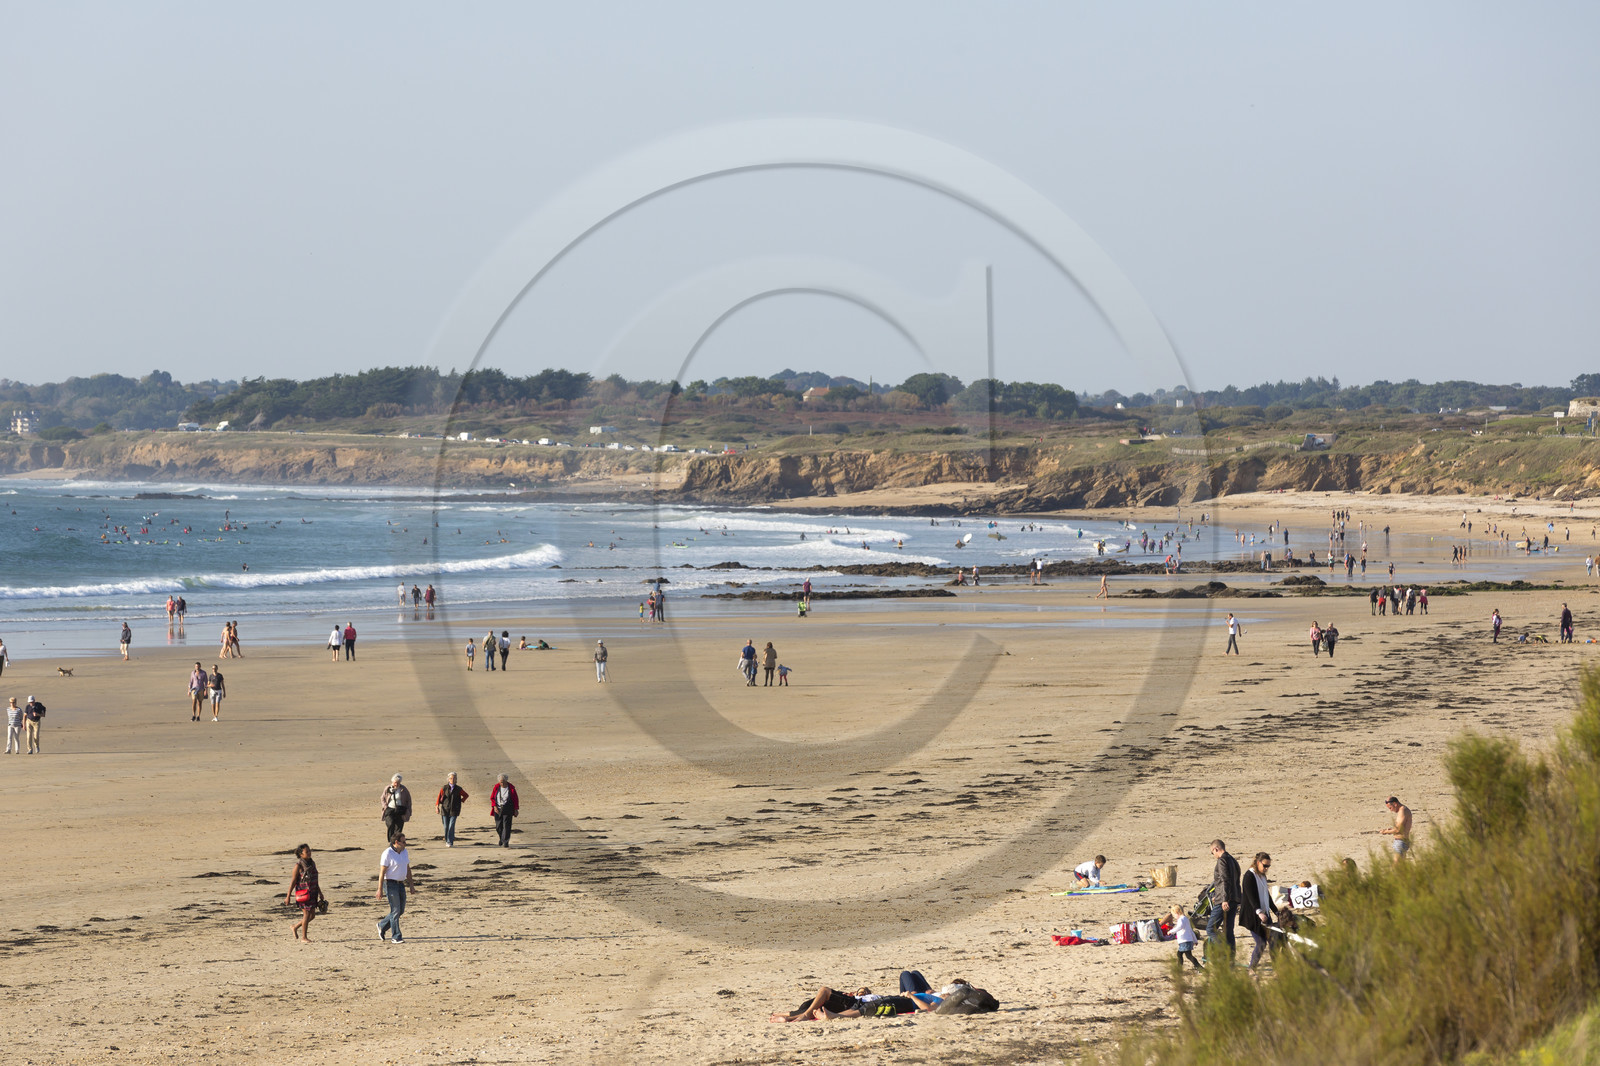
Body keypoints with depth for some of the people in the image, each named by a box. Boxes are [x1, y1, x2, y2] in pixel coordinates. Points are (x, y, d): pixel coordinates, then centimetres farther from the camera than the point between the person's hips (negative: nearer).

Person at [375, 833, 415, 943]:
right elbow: (382, 871, -16)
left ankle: (382, 925, 30)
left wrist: (411, 885, 13)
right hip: (390, 884, -8)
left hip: (400, 884, 8)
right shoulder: (388, 853, -16)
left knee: (401, 910, 11)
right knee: (395, 910, -7)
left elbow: (408, 869, 15)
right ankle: (396, 937, -1)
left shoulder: (404, 852, 7)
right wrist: (380, 889, -18)